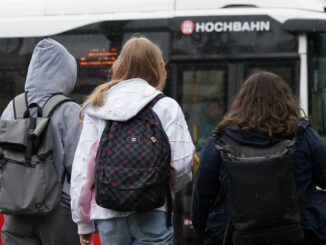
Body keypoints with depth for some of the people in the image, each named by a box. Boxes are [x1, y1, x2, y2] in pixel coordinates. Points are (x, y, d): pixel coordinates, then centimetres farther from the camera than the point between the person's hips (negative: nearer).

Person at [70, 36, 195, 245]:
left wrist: (83, 220, 11)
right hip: (150, 212, -3)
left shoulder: (97, 107, 6)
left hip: (108, 213, 4)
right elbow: (182, 161, -9)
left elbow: (82, 165, 4)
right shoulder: (165, 106, -4)